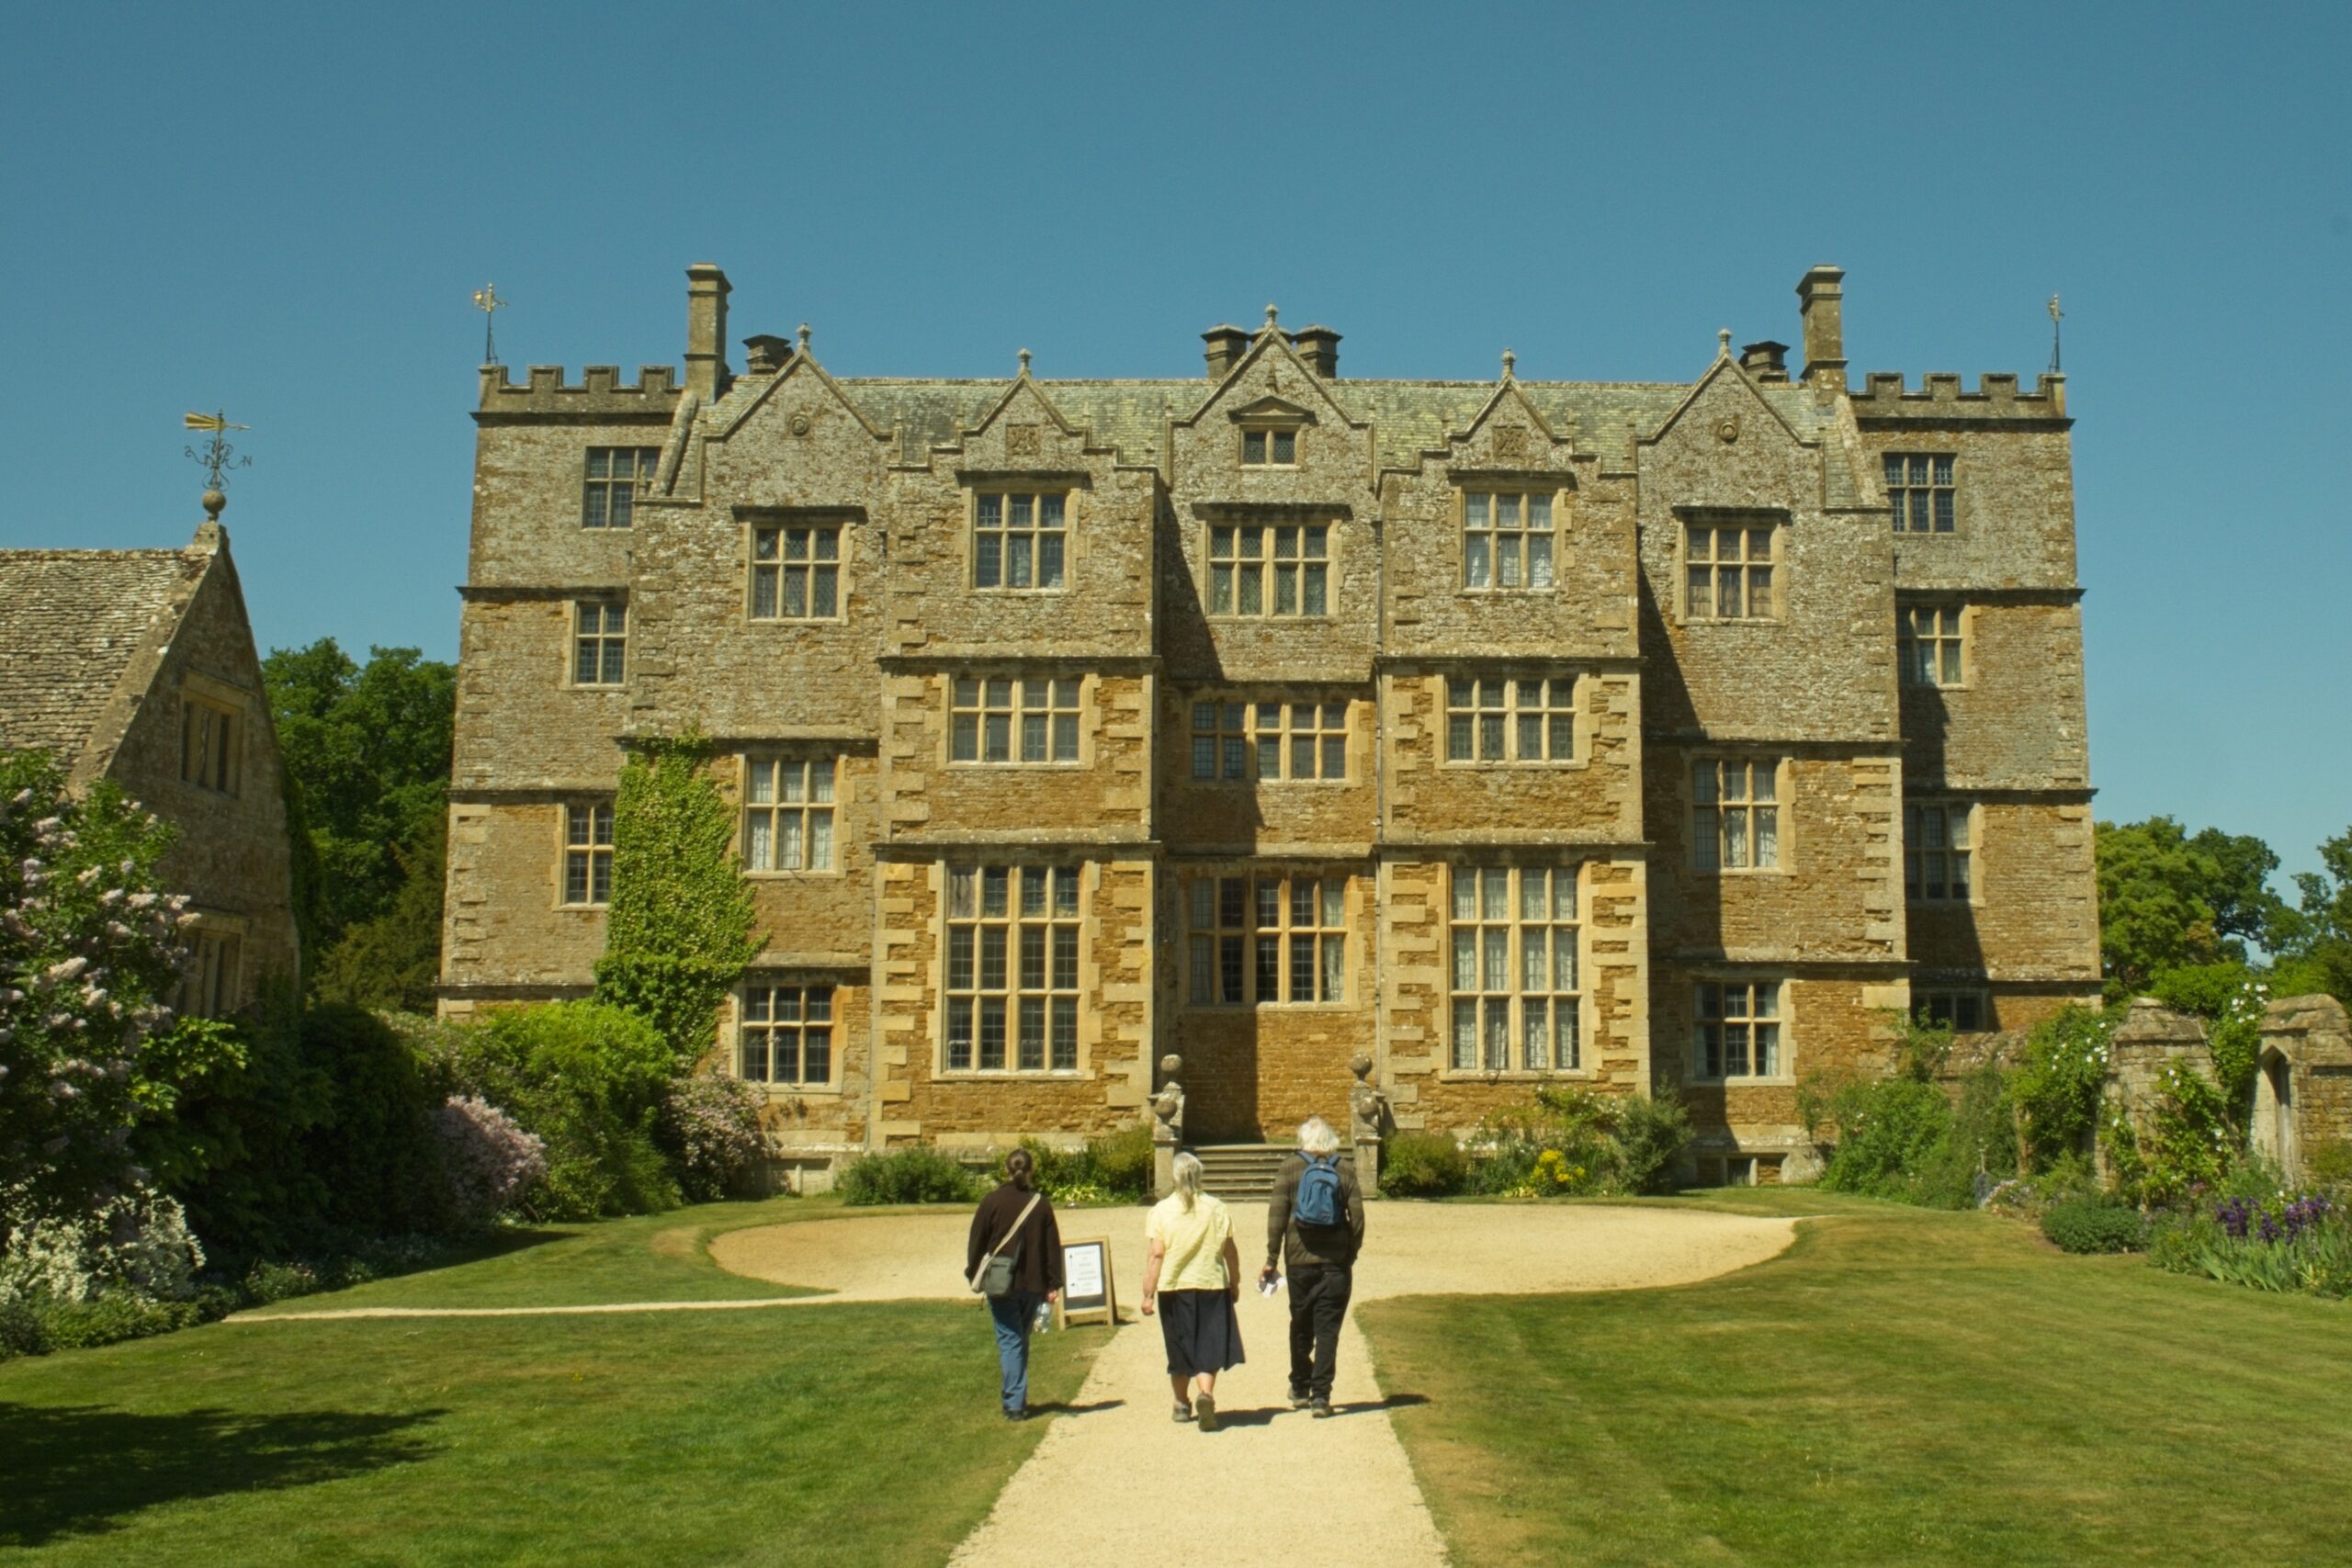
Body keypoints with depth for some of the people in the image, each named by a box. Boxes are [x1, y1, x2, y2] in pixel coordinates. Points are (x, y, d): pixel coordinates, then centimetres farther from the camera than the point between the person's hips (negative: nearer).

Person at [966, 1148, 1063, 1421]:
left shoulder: (992, 1202, -7)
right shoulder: (1042, 1204, 1)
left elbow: (977, 1243, -3)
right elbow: (1053, 1246, 2)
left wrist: (974, 1275, 10)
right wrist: (1053, 1284, 6)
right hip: (1033, 1284, 3)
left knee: (1010, 1340, 0)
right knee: (1021, 1340, 17)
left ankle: (1015, 1404, -6)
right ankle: (1018, 1400, 23)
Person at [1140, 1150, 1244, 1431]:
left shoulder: (1161, 1210, -6)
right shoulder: (1217, 1208, -1)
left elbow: (1156, 1255, -11)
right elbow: (1230, 1251, 4)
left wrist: (1149, 1294, -9)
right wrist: (1234, 1282, 17)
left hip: (1174, 1289, 0)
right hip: (1211, 1286, 0)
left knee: (1180, 1349, 15)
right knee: (1209, 1348, 4)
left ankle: (1182, 1405, 27)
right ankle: (1206, 1394, -20)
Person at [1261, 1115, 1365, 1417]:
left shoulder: (1290, 1168, -2)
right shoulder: (1345, 1170, 0)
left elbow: (1277, 1215, -5)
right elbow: (1357, 1219, -1)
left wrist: (1271, 1260, -1)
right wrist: (1350, 1258, 11)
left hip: (1299, 1260, 0)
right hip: (1336, 1262, 0)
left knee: (1300, 1326, 15)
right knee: (1328, 1329, 2)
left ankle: (1300, 1390, 26)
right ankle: (1321, 1395, -3)